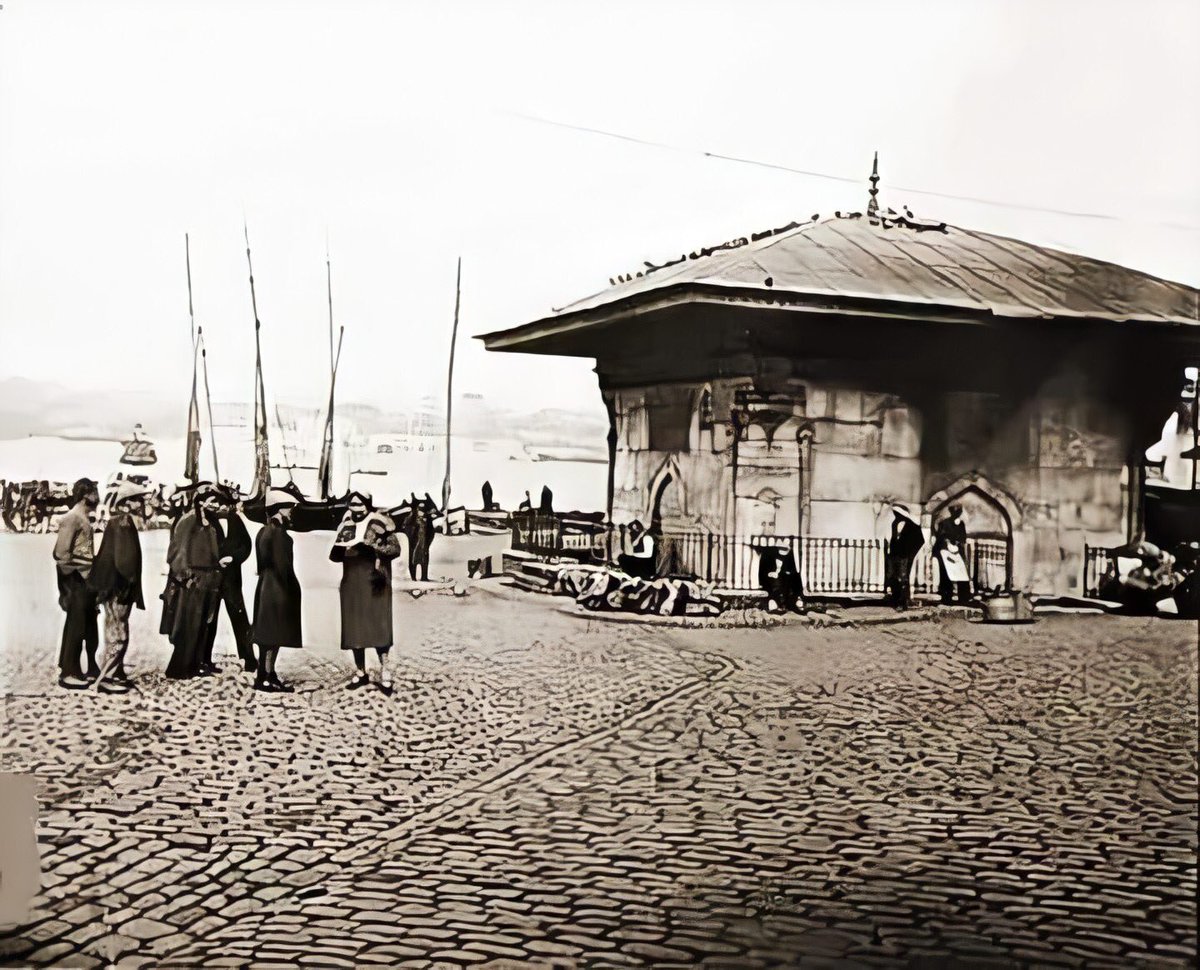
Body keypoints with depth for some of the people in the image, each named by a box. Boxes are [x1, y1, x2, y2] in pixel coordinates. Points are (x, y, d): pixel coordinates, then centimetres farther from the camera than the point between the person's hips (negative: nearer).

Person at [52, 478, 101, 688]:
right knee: (76, 627, -5)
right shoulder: (72, 518, -12)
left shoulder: (85, 518, 15)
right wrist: (69, 582, -16)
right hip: (77, 582, -9)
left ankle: (90, 668, 18)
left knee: (88, 627, 12)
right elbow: (61, 553, -17)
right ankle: (68, 672, 1)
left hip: (87, 581, 9)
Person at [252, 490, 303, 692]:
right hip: (278, 589, -10)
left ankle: (268, 675, 19)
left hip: (266, 586, 10)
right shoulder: (278, 532, -17)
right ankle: (265, 678, -2)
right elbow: (282, 564, -19)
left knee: (268, 635, 13)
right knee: (273, 635, -5)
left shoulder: (264, 531, 12)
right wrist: (292, 589, -11)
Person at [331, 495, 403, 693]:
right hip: (351, 586, 5)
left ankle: (385, 672, -7)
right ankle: (361, 673, 14)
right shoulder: (347, 528, 10)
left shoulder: (378, 525, -3)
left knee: (376, 626, -11)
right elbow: (335, 554, 9)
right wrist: (341, 551, -14)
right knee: (353, 629, 5)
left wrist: (372, 548, -23)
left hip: (373, 584, -5)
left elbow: (395, 548, -10)